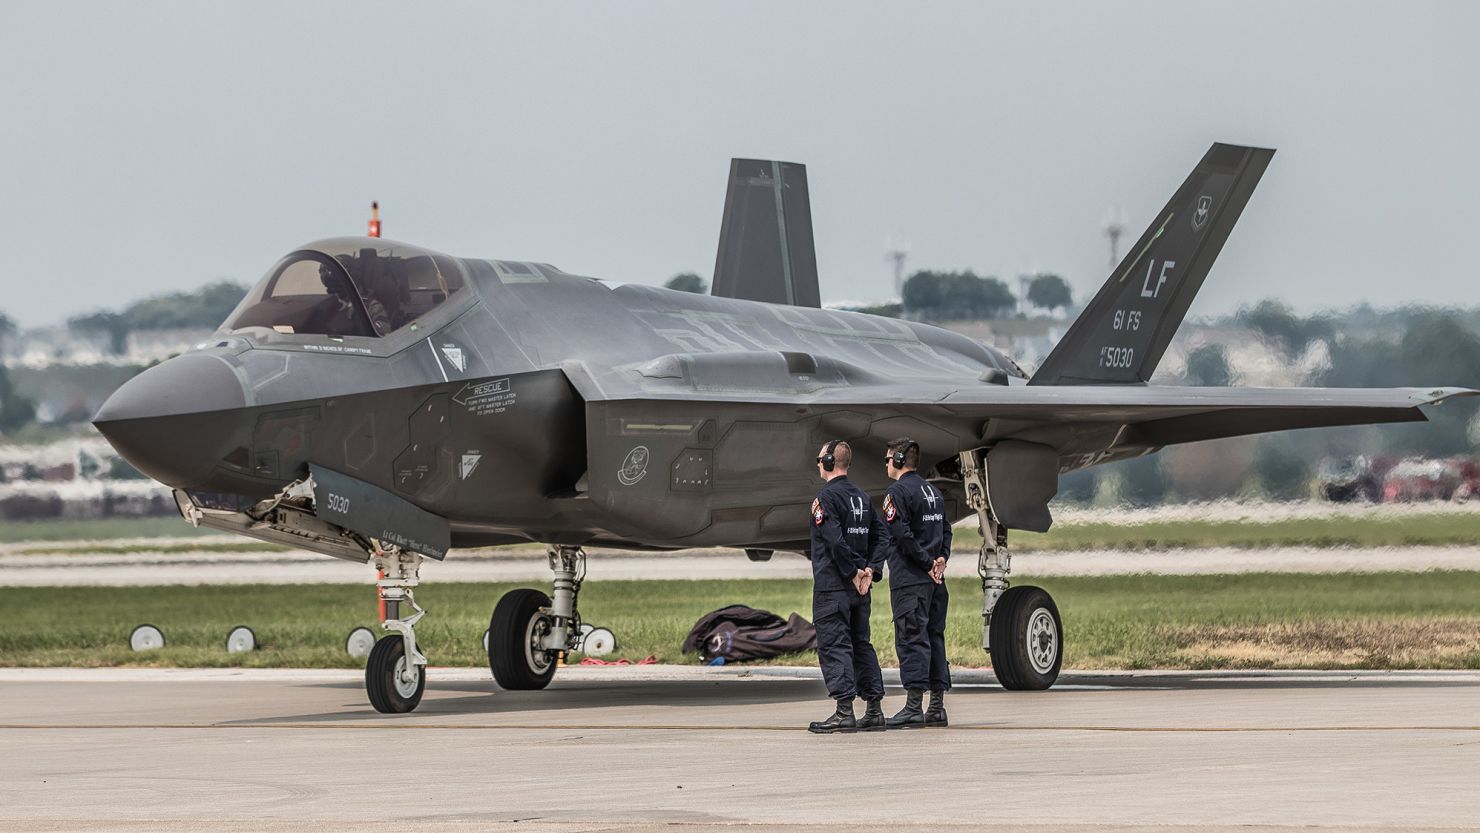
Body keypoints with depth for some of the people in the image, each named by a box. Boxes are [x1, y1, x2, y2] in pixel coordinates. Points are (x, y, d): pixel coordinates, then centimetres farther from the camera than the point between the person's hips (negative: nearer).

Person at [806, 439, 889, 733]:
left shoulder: (826, 498, -12)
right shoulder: (862, 497, 14)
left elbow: (835, 541, -22)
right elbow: (882, 535, 11)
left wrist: (853, 572, -14)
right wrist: (870, 569, 3)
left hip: (832, 586, -8)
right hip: (859, 588, 8)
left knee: (834, 646, -6)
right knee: (861, 644, 13)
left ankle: (845, 712, -12)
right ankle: (874, 711, 12)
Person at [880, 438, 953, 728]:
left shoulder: (898, 492, -10)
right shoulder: (933, 491, 17)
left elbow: (902, 534, -18)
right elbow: (945, 529, 15)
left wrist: (928, 563, -12)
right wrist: (941, 559, 2)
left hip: (909, 580, -8)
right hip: (934, 581, 8)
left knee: (912, 638, -10)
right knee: (934, 636, 10)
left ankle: (913, 707, -14)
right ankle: (937, 707, 11)